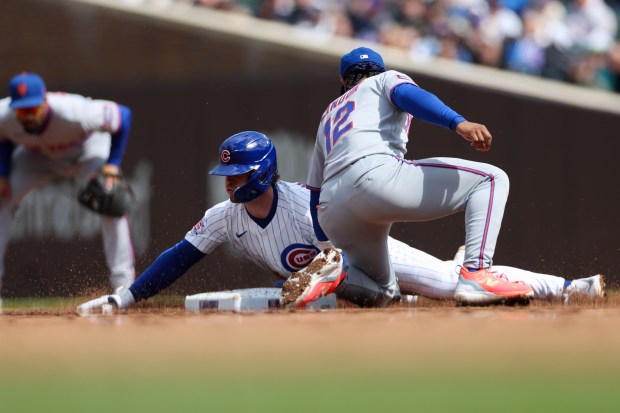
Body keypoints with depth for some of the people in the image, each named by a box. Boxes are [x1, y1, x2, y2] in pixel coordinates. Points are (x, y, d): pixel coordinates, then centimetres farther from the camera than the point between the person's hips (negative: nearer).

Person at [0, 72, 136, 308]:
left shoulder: (73, 112, -44)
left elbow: (123, 115, -28)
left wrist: (112, 166, -29)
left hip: (87, 148, -3)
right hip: (36, 155, 3)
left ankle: (123, 281, -19)